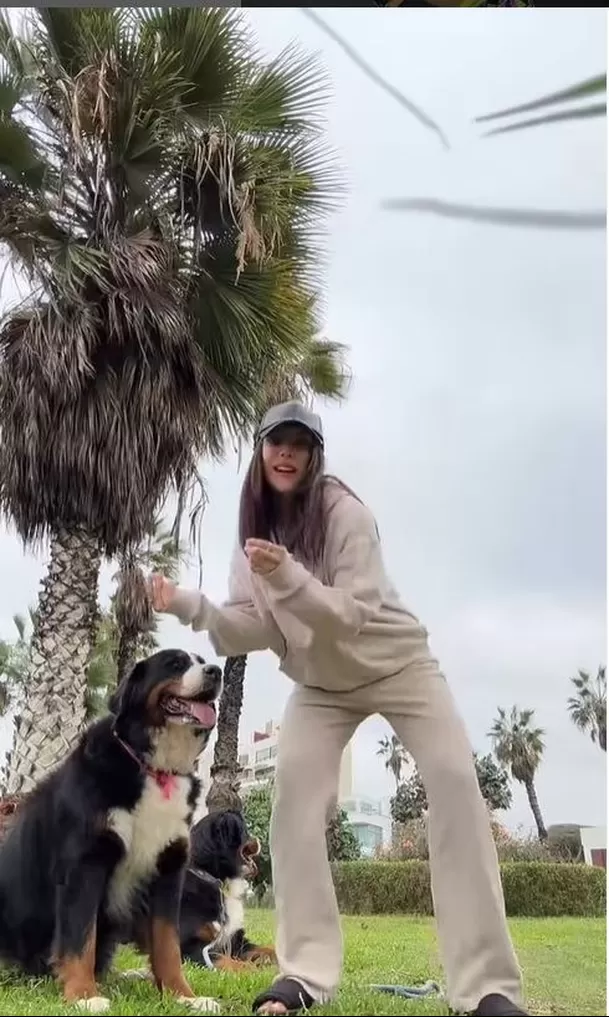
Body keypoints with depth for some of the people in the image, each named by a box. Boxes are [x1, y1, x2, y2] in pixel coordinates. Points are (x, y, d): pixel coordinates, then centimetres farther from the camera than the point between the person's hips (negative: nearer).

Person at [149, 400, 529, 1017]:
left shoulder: (343, 512, -24)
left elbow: (353, 615, -32)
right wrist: (187, 605, -27)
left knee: (455, 782, -19)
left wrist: (288, 578, -48)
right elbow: (252, 628, -11)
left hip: (398, 665, -4)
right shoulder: (255, 527, -7)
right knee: (293, 795, -15)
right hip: (319, 683, 4)